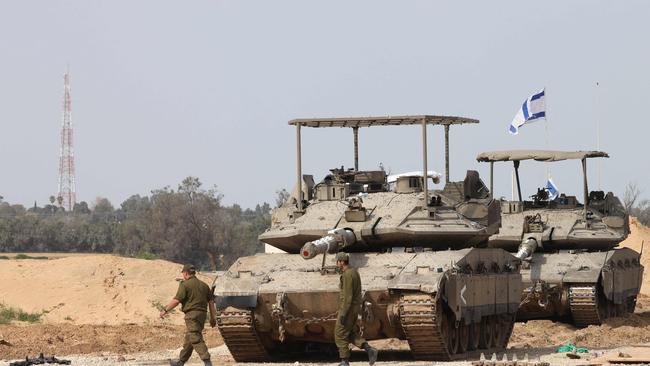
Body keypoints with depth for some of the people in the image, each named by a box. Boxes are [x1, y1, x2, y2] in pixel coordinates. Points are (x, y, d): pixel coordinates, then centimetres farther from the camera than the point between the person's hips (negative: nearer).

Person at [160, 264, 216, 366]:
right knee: (188, 339, 17)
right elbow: (211, 302, 13)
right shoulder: (204, 285, 14)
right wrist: (212, 317, 17)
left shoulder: (185, 285, -7)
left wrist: (165, 310, -5)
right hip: (202, 314, 8)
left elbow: (176, 300, -13)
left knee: (196, 340, -11)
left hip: (191, 314, -8)